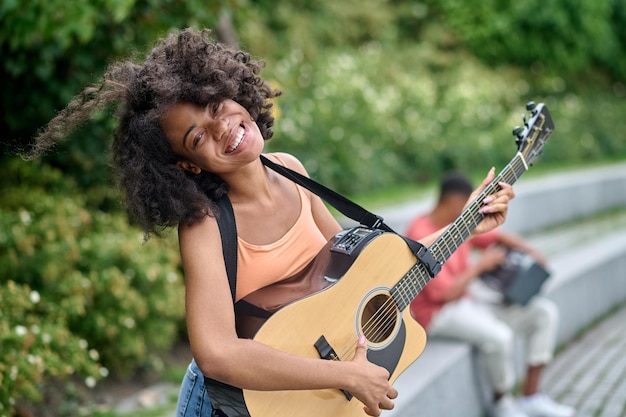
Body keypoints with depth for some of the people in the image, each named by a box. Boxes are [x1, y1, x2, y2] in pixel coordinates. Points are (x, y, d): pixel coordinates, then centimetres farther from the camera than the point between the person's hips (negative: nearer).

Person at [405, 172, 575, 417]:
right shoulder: (421, 235, -21)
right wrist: (480, 265, -14)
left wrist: (530, 251, 1)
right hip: (438, 313, -9)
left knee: (545, 312, 0)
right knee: (499, 336, -35)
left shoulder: (461, 224, 4)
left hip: (467, 301, 9)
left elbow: (497, 236, 19)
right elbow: (445, 293, -24)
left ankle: (530, 397, 2)